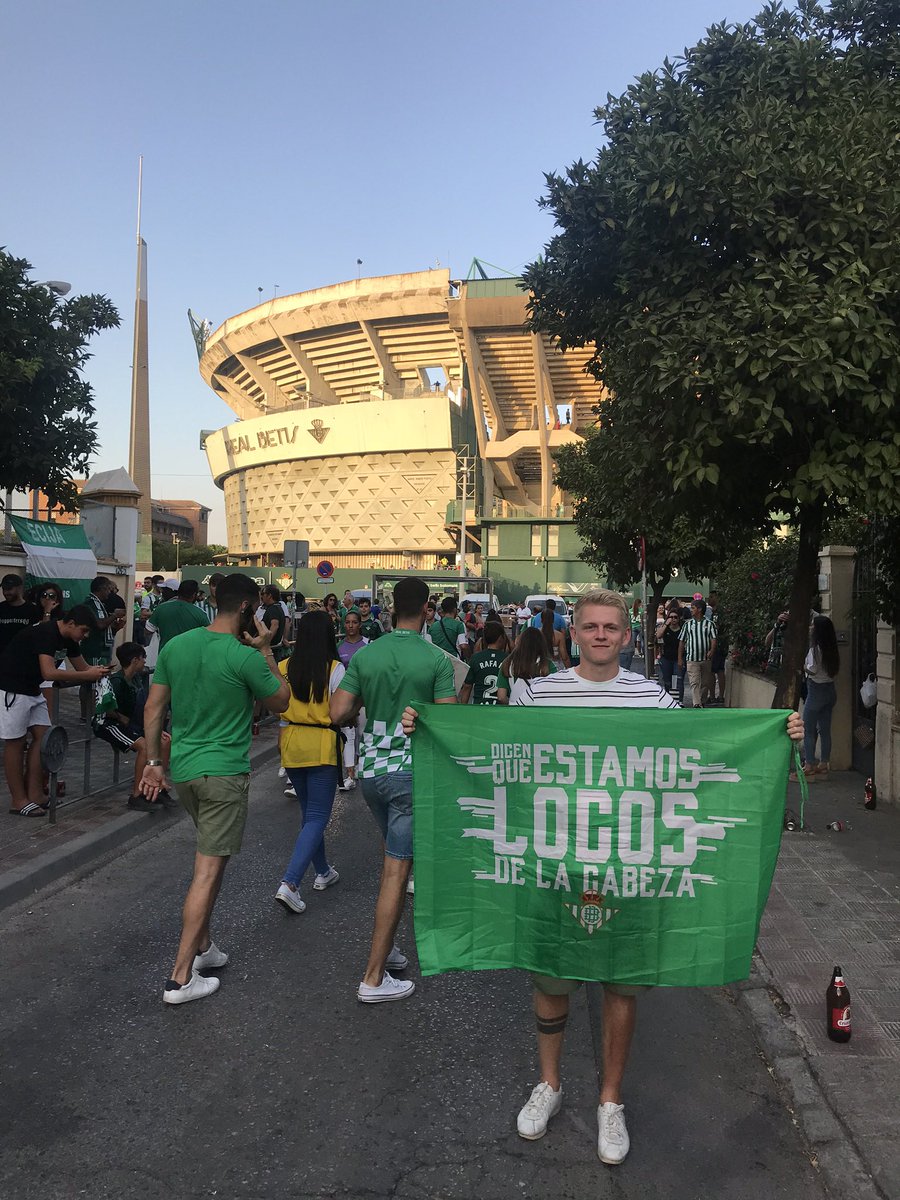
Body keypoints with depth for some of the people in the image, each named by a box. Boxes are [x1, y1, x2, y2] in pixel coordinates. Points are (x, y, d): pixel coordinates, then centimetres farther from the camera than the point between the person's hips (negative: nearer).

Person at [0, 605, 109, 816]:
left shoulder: (68, 639, 3)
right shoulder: (46, 633, -25)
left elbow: (82, 667, 10)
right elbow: (49, 673, -34)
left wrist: (97, 671, -11)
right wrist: (88, 676, -29)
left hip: (31, 689, 9)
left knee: (42, 737, 4)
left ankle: (34, 795, 9)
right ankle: (19, 802, 5)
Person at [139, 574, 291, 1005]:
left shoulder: (176, 645, 3)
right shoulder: (245, 657, -16)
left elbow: (153, 707, 7)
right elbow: (281, 701, -1)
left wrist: (153, 761, 15)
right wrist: (265, 651, 0)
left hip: (182, 769, 7)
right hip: (224, 773, -7)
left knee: (212, 856, 23)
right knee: (208, 870, -1)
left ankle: (203, 945, 31)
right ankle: (181, 977, 3)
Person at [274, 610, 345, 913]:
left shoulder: (284, 668, -2)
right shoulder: (334, 669, -12)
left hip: (291, 745, 5)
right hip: (323, 746, -4)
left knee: (309, 812, 20)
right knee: (317, 817, 1)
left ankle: (322, 872, 33)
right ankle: (289, 883, -12)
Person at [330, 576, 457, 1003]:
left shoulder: (365, 656, 0)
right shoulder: (437, 659, -11)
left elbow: (338, 713, -4)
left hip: (371, 769, 5)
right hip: (412, 773, -5)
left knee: (394, 857, 24)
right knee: (396, 871, 0)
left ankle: (386, 945, 30)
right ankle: (374, 977, 5)